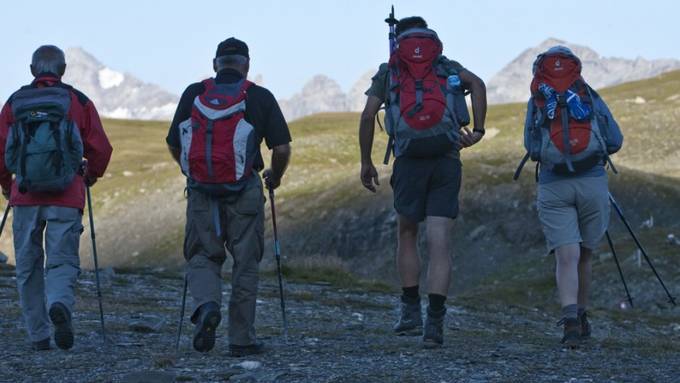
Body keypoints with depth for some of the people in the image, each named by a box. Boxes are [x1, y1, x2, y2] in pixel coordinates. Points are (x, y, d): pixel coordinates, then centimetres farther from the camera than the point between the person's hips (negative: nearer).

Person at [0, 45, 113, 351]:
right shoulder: (78, 102, 4)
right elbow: (100, 149, 2)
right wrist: (90, 177, 20)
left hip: (25, 196, 1)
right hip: (67, 198, -1)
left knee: (29, 267, 11)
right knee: (62, 260, 3)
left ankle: (38, 336, 10)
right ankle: (60, 305, -29)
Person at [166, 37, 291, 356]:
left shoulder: (194, 94, 6)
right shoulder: (260, 97, 2)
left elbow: (173, 145, 10)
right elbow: (282, 148, -2)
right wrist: (275, 176, 18)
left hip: (201, 189, 1)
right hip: (244, 192, -1)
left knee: (203, 256, 14)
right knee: (245, 264, 8)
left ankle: (206, 304, -15)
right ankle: (241, 338, 9)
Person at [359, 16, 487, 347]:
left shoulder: (388, 71, 15)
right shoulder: (447, 67, 17)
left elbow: (368, 115, 2)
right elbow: (477, 84, -5)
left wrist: (366, 163, 9)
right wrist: (478, 130, -2)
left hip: (409, 161, 0)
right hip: (447, 161, 0)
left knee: (407, 235, 21)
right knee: (440, 244, -3)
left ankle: (410, 310, 16)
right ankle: (435, 322, -13)